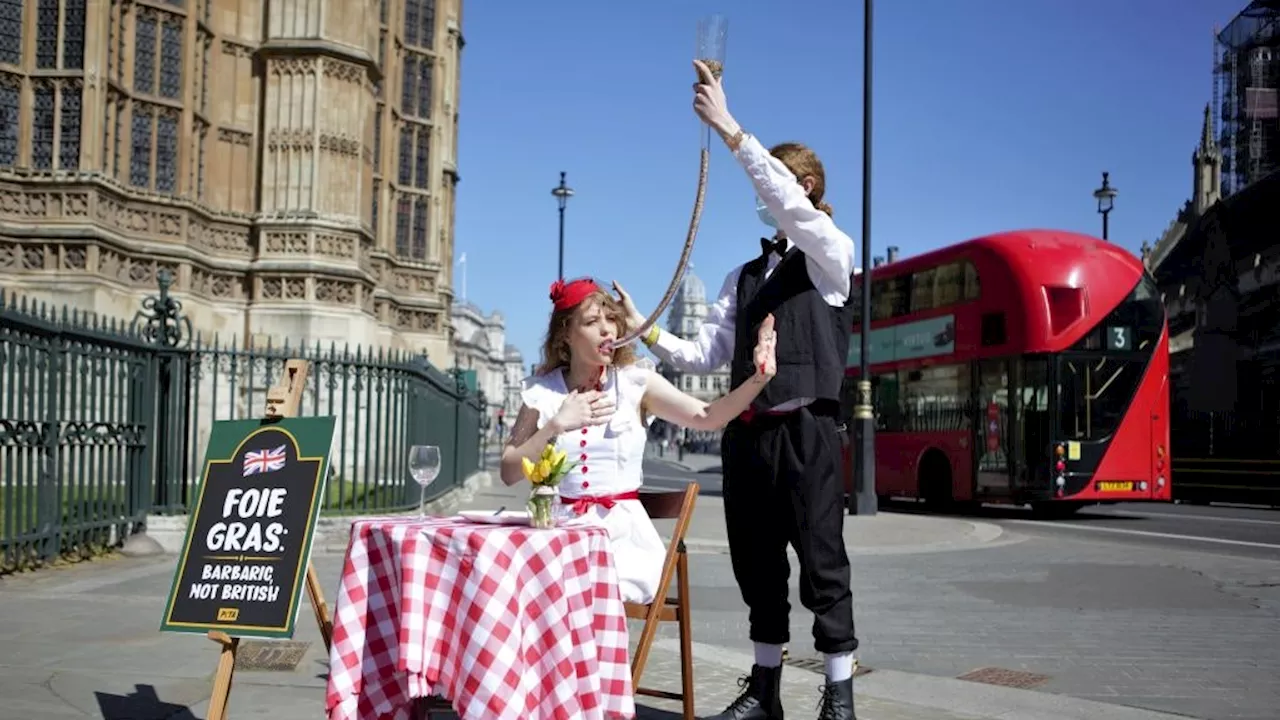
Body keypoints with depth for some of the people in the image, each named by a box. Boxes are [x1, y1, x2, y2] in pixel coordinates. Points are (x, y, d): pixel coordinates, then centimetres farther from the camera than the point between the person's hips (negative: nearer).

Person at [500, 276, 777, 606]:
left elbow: (708, 417, -8)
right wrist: (556, 425, -9)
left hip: (623, 532, -1)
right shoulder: (541, 392, 5)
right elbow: (509, 473, 2)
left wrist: (758, 378, -23)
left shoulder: (635, 383, 4)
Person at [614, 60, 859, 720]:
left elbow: (791, 204, -20)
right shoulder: (744, 278, 18)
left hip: (806, 429, -6)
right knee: (757, 565, 11)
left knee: (822, 564, -2)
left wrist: (729, 129, -25)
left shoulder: (833, 256, 0)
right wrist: (647, 334, -5)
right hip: (746, 432, 6)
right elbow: (707, 353, 11)